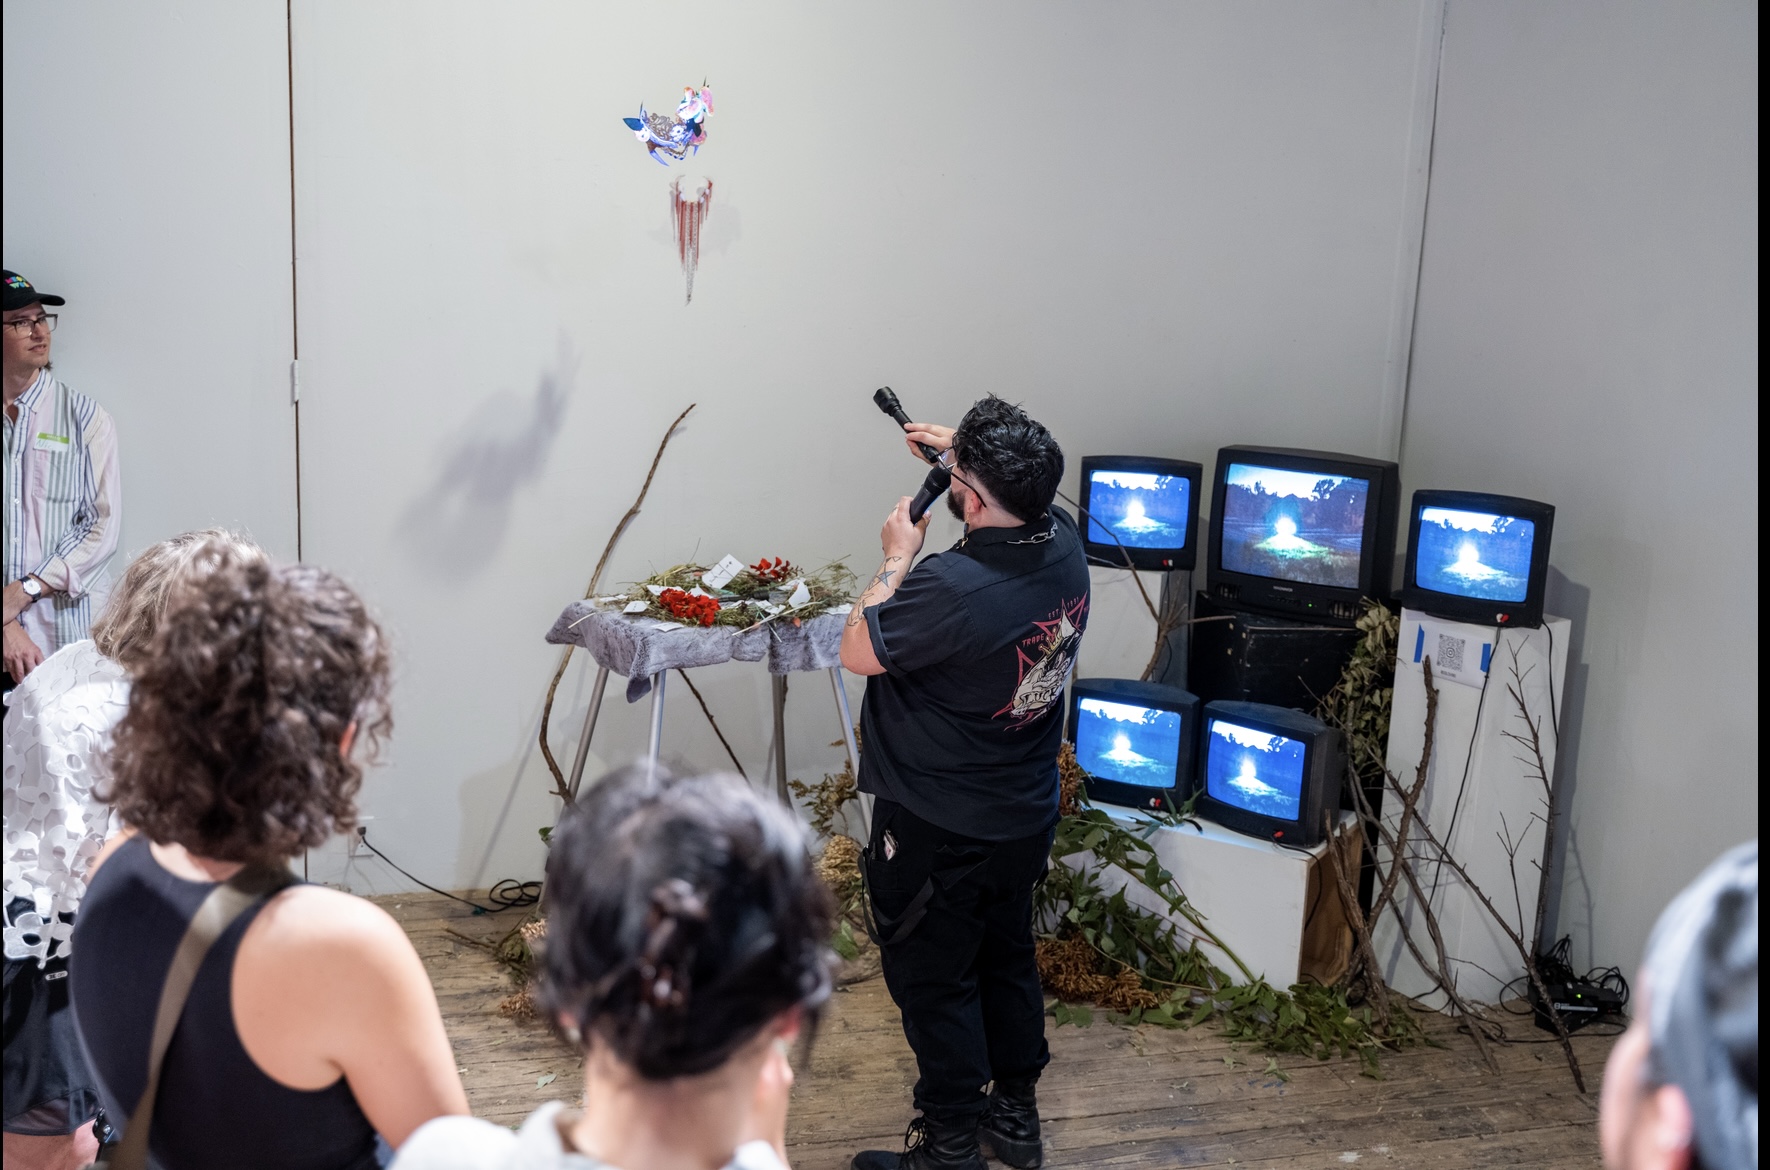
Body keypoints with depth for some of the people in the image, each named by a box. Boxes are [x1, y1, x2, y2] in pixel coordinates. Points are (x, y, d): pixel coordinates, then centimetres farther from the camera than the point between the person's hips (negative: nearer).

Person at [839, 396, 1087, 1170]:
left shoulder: (952, 588, -33)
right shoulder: (1063, 544, -9)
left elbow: (857, 651, -17)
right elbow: (1025, 495, 17)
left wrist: (896, 558, -8)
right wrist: (963, 447, 15)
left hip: (938, 832, -8)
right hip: (1026, 817, 8)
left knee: (934, 981, 10)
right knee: (1008, 960, 23)